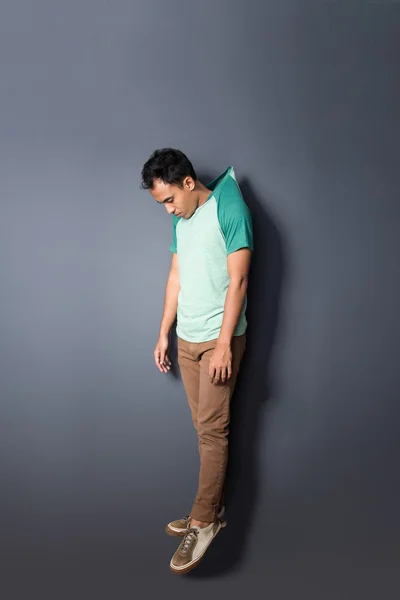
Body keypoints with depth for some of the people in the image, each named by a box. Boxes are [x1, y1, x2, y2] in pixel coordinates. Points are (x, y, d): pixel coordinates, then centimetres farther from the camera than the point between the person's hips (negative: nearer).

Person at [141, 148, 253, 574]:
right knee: (204, 427, 12)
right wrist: (163, 333, 15)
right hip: (187, 339, 7)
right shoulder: (181, 220, 12)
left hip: (219, 338, -7)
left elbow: (237, 279, -16)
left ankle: (203, 521, 8)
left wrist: (224, 343, -19)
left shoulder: (229, 210, -12)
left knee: (211, 429, -3)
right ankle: (212, 510, 24)